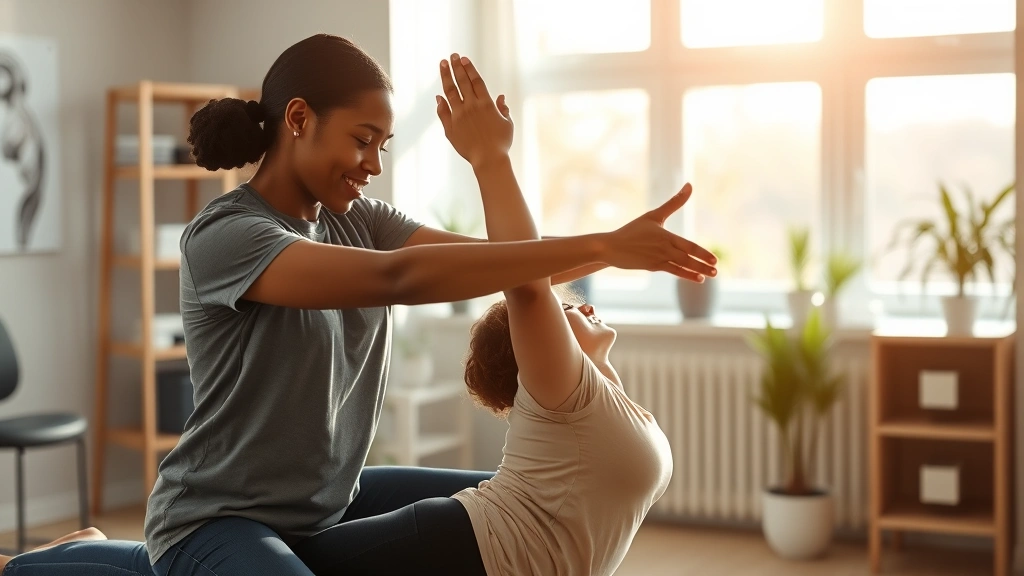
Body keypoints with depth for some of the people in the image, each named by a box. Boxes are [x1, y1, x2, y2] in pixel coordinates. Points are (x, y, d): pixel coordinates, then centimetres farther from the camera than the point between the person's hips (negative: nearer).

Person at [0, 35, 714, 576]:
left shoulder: (362, 221, 4)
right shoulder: (222, 237, -20)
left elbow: (500, 261, -5)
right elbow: (397, 277, -33)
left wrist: (611, 248, -23)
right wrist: (600, 245, -35)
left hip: (328, 502, 8)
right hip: (220, 519, -8)